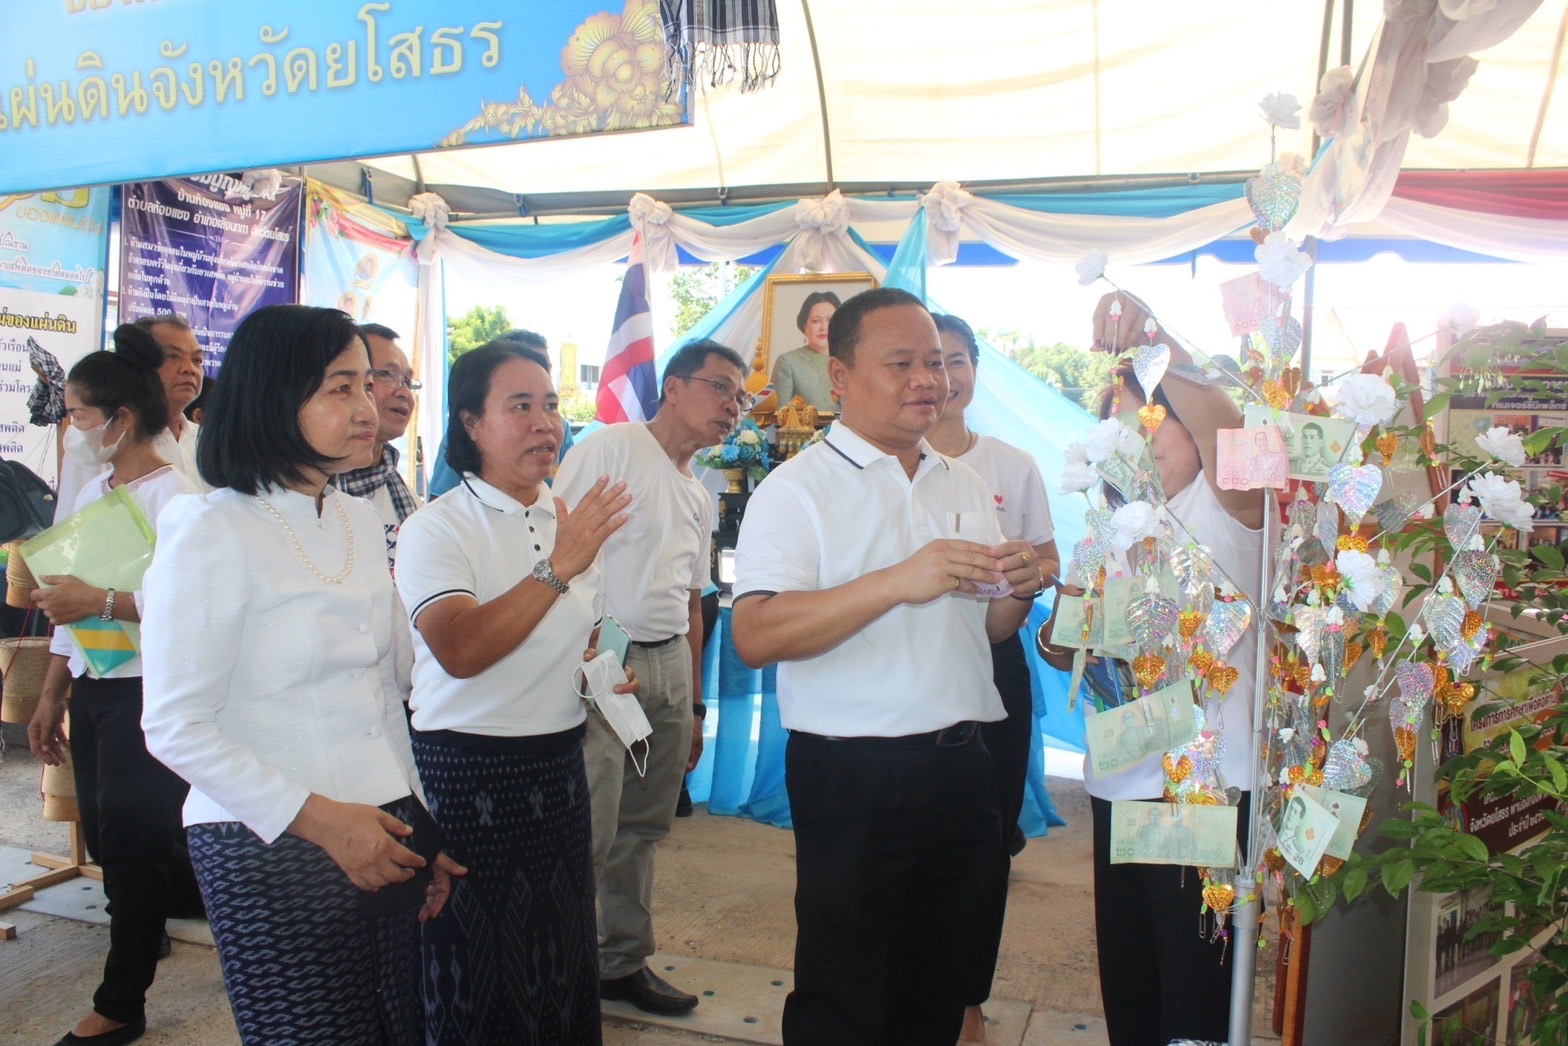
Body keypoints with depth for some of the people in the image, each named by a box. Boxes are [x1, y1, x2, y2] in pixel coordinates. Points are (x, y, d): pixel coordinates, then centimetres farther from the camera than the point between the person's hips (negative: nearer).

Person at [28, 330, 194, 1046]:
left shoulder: (173, 496, -14)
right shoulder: (91, 493, 13)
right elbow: (70, 607, 18)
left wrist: (97, 601, -23)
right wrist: (51, 697, 19)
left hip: (144, 691, -8)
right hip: (93, 691, 8)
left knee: (133, 843, 1)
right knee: (107, 837, 14)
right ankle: (141, 936, 32)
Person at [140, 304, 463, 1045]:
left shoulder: (360, 521, 9)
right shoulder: (210, 529, -11)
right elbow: (174, 728, -13)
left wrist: (423, 823, 14)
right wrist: (318, 817, -17)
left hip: (383, 834, 6)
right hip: (271, 848, -6)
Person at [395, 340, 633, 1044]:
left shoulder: (572, 522, 8)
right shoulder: (437, 528, -11)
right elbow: (461, 650, -27)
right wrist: (557, 566, -27)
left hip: (559, 767, 6)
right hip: (467, 772, -6)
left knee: (560, 954, 17)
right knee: (474, 969, 8)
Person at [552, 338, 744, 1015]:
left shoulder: (698, 496, 18)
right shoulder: (610, 450, -7)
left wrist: (694, 705, 21)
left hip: (670, 665, 8)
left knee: (643, 828, 15)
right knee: (589, 832, -6)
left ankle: (622, 961, 31)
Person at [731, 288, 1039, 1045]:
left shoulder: (966, 486, 11)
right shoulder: (796, 489, -8)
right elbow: (756, 637, -21)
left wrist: (1018, 591, -5)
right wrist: (899, 581, -28)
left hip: (960, 767, 6)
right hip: (852, 777, -6)